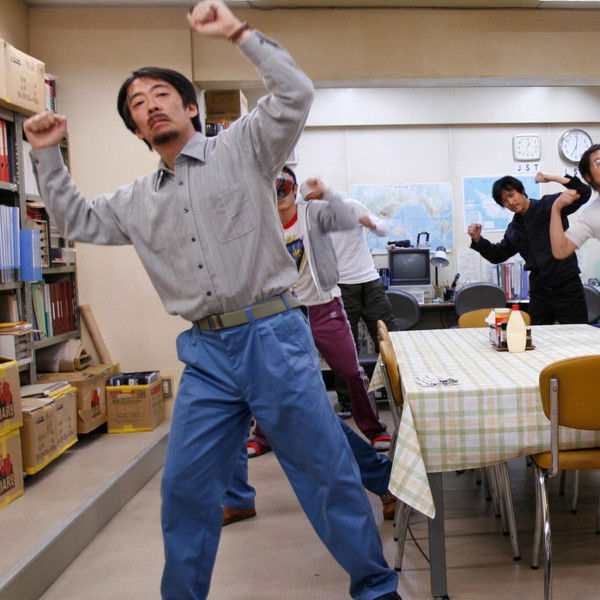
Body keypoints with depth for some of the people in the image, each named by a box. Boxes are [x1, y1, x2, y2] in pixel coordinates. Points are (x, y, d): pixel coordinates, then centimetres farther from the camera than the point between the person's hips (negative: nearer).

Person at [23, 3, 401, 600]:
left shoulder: (242, 149, 3)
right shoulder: (138, 200, 17)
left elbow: (295, 93, -8)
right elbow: (75, 220, 26)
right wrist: (46, 154, 16)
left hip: (272, 335, -4)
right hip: (206, 353, 5)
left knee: (328, 470, 3)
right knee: (184, 487, 10)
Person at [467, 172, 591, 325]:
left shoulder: (549, 205, -1)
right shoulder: (514, 229, 15)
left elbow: (583, 193, -9)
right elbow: (498, 254, 24)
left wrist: (553, 178, -18)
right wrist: (477, 239, 8)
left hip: (567, 287, -6)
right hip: (539, 292, 6)